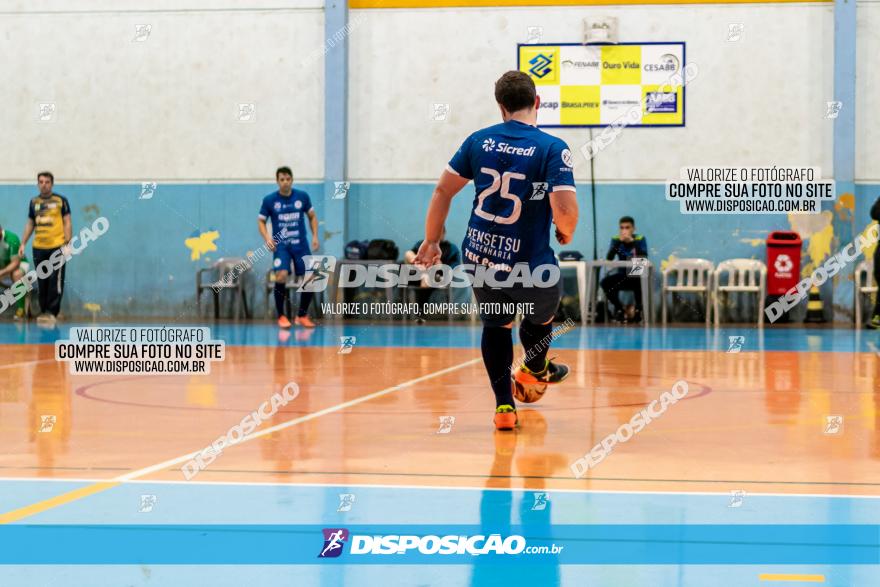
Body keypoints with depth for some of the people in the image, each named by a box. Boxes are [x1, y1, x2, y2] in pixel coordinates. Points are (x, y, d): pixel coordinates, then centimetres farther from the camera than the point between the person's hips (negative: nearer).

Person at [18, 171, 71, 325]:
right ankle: (44, 311, 13)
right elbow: (30, 224, 18)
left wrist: (67, 243, -8)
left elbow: (67, 223, 1)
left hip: (57, 247, -4)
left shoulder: (61, 200, 1)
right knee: (42, 281, 6)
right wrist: (23, 243, 10)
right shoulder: (34, 202, 12)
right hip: (39, 248, 4)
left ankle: (52, 312, -6)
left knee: (55, 282, -6)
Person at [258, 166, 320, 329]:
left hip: (300, 244, 3)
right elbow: (261, 221, 5)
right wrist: (267, 237, -12)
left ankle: (302, 316, 20)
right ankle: (281, 316, -6)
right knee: (281, 276, -24)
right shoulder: (269, 200, -4)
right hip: (280, 245, -2)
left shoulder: (302, 196, 1)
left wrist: (315, 236, 1)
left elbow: (312, 216, 13)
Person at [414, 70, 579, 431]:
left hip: (479, 258, 4)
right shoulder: (553, 149, -11)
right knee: (542, 312, 29)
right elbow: (565, 210, -20)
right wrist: (566, 232, 3)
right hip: (529, 265, -4)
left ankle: (504, 405, 24)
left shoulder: (479, 140, 2)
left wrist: (431, 241, 18)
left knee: (496, 325, 27)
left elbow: (443, 191, 7)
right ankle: (535, 368, 54)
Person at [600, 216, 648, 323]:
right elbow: (609, 258, -13)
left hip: (637, 276, -3)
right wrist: (619, 242, -22)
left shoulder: (640, 239, -5)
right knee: (605, 282, -24)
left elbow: (644, 258, -21)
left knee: (639, 282, -37)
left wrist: (632, 241, -26)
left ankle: (638, 309, -8)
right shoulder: (616, 240, 0)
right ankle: (619, 309, -2)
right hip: (622, 276, 3)